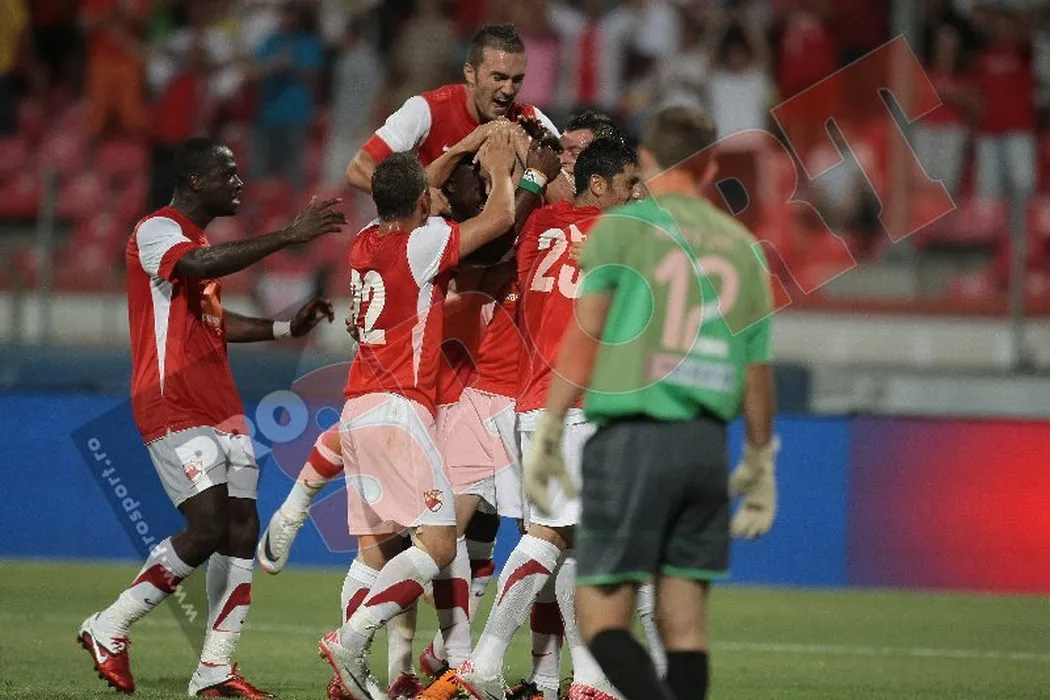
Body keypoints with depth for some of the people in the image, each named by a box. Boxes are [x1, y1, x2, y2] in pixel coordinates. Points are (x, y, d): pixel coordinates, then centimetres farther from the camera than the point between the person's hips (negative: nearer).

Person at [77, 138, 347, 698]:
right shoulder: (157, 231, -9)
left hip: (221, 408, 10)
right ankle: (108, 630, -2)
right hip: (173, 407, -10)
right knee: (207, 527, -17)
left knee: (242, 530, 1)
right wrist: (289, 236, -34)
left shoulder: (200, 240, 22)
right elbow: (200, 266, -32)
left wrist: (288, 328, 22)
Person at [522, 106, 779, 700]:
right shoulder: (743, 247, 12)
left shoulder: (621, 227, 0)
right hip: (707, 444, 4)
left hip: (632, 435, -4)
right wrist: (759, 463, 25)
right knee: (685, 623, 8)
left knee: (603, 617, -3)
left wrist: (549, 433, -3)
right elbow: (758, 367, 14)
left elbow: (585, 335, -6)